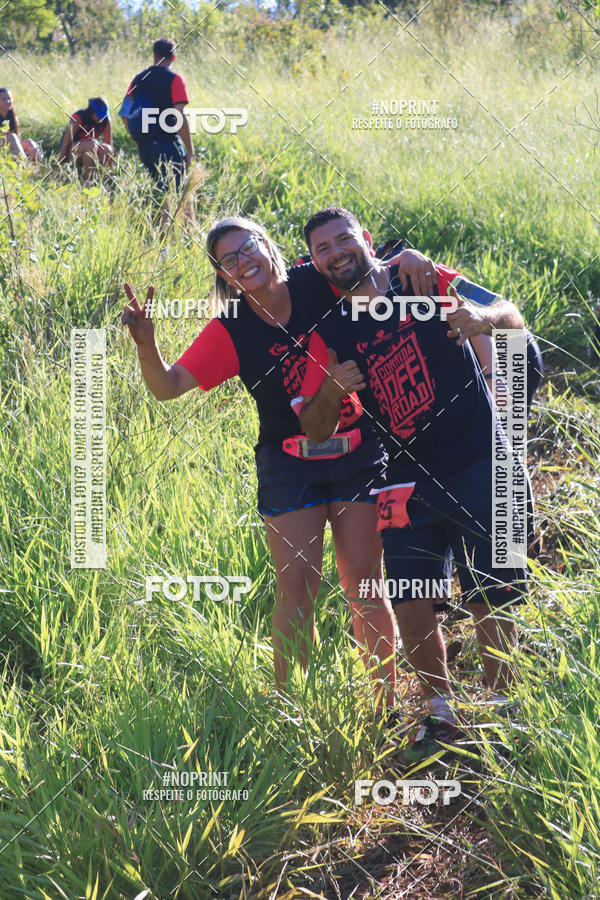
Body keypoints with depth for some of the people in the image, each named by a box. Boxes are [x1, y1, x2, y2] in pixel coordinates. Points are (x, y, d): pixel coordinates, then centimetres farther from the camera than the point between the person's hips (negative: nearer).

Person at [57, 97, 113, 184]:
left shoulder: (106, 121, -9)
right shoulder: (78, 118, -23)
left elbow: (109, 144, -4)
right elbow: (65, 143, -22)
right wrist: (59, 167, -23)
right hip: (71, 150, -4)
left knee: (106, 149, -29)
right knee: (91, 144, -37)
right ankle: (87, 180, -28)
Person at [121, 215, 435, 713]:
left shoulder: (320, 283, -7)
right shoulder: (231, 332, -8)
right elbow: (168, 386, -14)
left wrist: (409, 256, -16)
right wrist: (145, 341, -32)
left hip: (359, 455, 0)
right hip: (290, 465, 0)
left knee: (363, 581, 5)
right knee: (297, 584, -3)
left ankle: (387, 701, 18)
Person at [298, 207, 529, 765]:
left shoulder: (425, 282, -1)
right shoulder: (329, 334, 5)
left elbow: (513, 317, -4)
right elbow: (314, 433, 5)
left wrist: (480, 316, -27)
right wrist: (333, 388, -16)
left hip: (478, 466, -3)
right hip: (408, 483, 3)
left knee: (492, 603, -3)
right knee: (411, 605, -3)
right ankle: (441, 716, 17)